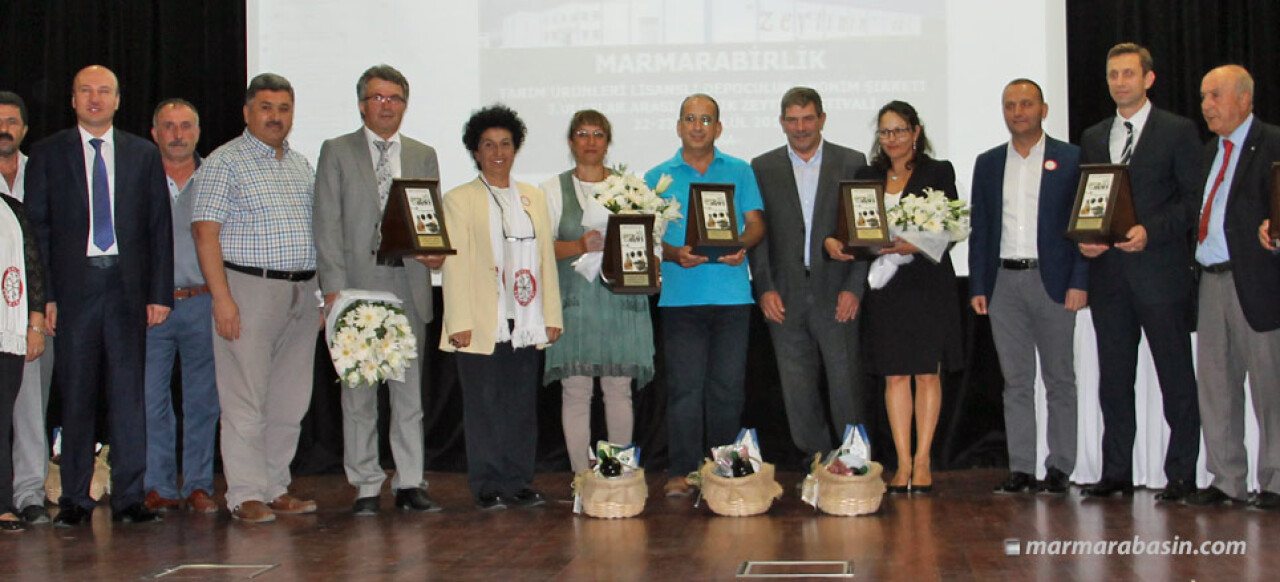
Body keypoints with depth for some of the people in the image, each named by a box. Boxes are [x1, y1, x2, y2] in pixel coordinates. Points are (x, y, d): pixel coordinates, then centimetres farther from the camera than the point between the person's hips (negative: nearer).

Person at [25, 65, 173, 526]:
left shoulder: (144, 154, 11)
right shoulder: (47, 155, 8)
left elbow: (160, 227, 9)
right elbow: (36, 227, 4)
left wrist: (160, 293, 1)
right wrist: (44, 295, -6)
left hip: (127, 287, 1)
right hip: (73, 286, -1)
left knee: (128, 391, 1)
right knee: (76, 394, 2)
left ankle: (129, 497, 6)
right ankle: (75, 500, 11)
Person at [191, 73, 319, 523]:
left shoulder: (301, 165, 17)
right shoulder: (225, 162, -2)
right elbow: (205, 233, -8)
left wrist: (320, 295, 15)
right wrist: (222, 298, -16)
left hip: (302, 292, 6)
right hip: (249, 288, -6)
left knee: (290, 400, 8)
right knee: (246, 400, -4)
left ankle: (276, 488, 17)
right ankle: (246, 495, 2)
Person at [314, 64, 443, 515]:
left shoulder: (423, 156, 15)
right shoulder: (337, 152, 6)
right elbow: (327, 224, 0)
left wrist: (437, 252, -9)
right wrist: (333, 288, -9)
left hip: (409, 284, 2)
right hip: (357, 285, -2)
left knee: (410, 390, 4)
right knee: (358, 392, 2)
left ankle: (410, 484, 11)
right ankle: (366, 486, 11)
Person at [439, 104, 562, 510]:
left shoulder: (533, 198, 16)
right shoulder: (459, 200, 4)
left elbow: (546, 258, 14)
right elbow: (453, 264, -2)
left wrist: (552, 316, 8)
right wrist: (459, 322, -10)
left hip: (525, 324, 4)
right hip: (480, 324, -3)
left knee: (522, 405, 5)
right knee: (483, 407, 1)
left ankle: (517, 483, 14)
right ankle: (487, 488, 9)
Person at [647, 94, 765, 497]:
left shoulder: (739, 172, 13)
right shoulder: (658, 177, 11)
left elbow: (756, 223, 8)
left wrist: (741, 244, -14)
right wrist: (674, 253, -15)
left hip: (732, 295, 1)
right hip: (681, 294, -1)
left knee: (728, 387, 3)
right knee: (685, 386, -5)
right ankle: (681, 472, 0)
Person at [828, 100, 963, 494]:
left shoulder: (938, 173, 3)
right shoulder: (867, 176, 13)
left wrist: (915, 245, -22)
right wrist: (832, 241, -13)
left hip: (927, 283, -2)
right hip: (884, 285, 3)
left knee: (927, 372, 0)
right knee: (894, 375, 3)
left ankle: (922, 462, 6)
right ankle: (903, 463, 8)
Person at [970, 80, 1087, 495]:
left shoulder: (1070, 159, 3)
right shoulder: (988, 163, 12)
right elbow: (979, 228, 11)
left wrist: (1079, 283, -9)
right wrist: (977, 286, 4)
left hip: (1053, 280, -3)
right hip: (1004, 281, 3)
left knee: (1060, 379, 3)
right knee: (1015, 381, 5)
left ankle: (1060, 468, 9)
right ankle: (1021, 469, 8)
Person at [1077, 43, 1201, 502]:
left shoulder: (1178, 131, 2)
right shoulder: (1092, 138, 16)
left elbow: (1194, 199, -4)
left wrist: (1151, 231, -16)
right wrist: (1083, 238, -2)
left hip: (1160, 270, -4)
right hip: (1108, 272, 5)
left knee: (1176, 378, 1)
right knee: (1113, 380, 8)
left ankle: (1181, 475, 8)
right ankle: (1116, 473, 14)